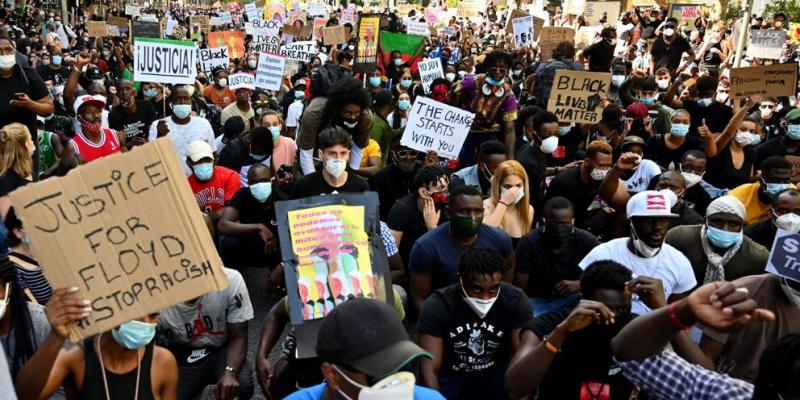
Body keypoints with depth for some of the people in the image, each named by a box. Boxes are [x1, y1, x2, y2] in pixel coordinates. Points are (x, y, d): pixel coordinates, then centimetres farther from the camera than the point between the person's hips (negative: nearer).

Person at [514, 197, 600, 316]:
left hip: (573, 297, 3)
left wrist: (579, 284, -21)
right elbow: (519, 288, -15)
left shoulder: (586, 240, -14)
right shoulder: (529, 243, -20)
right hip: (538, 300, -3)